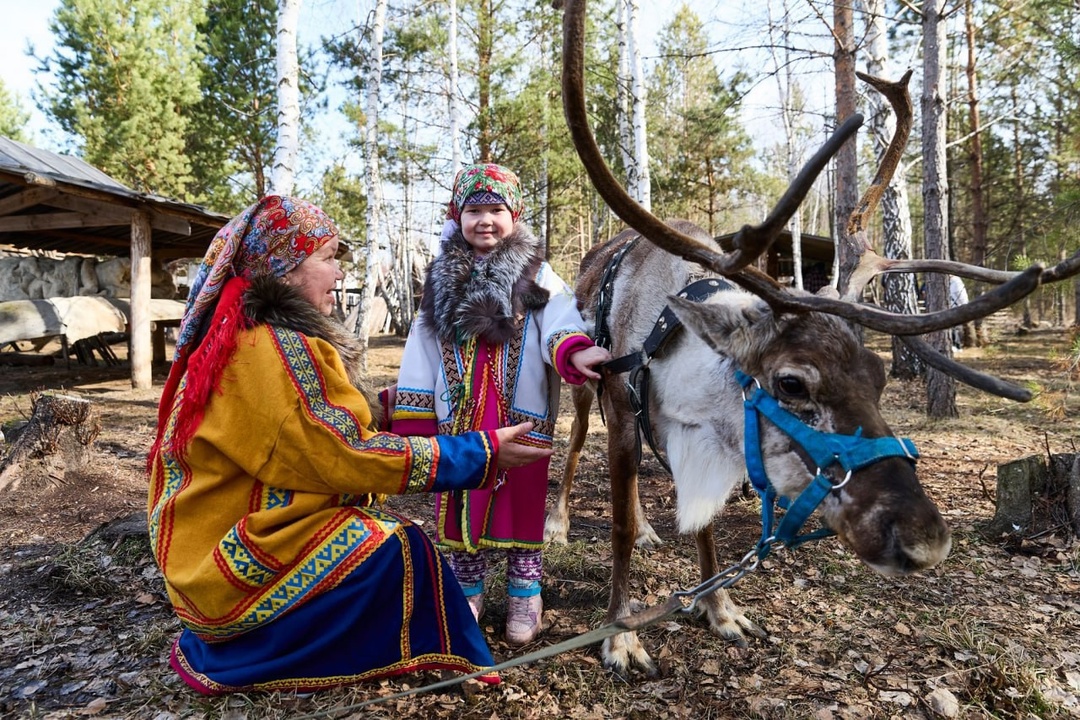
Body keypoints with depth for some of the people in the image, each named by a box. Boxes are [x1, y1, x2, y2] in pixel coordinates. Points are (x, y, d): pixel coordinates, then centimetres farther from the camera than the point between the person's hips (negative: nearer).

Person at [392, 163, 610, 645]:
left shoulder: (536, 276, 1)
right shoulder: (442, 279, 7)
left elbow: (559, 322, -17)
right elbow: (420, 353, 7)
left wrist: (574, 352, -40)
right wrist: (412, 421, 3)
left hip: (521, 421, -2)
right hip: (457, 421, 2)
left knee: (521, 503, 8)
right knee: (460, 505, 11)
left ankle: (524, 596, 26)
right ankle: (467, 592, 30)